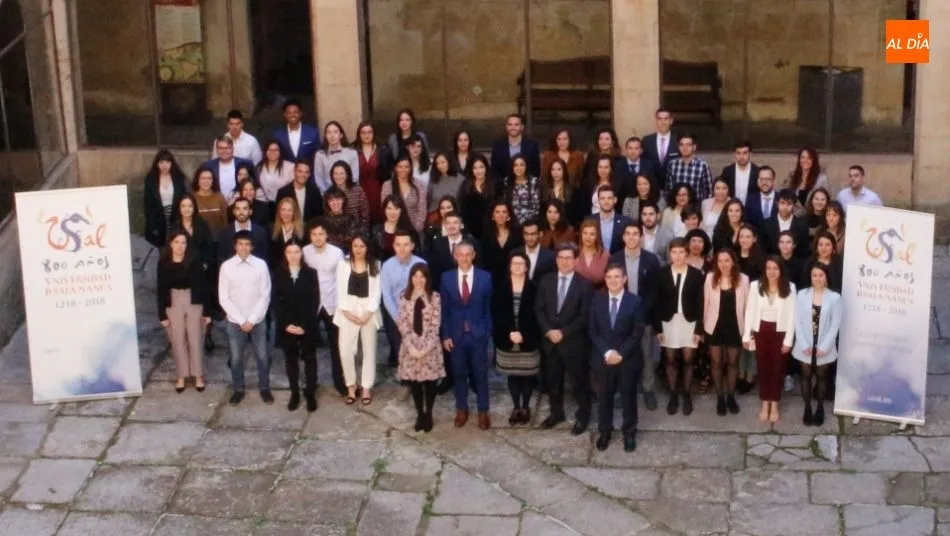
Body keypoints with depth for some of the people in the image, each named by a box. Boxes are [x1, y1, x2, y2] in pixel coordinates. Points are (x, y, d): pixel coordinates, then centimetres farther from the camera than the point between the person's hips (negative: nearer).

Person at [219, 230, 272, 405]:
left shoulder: (261, 265, -9)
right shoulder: (226, 266, -8)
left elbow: (265, 296, -6)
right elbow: (224, 298, -5)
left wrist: (252, 320, -11)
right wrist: (241, 320, -11)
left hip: (257, 320, 0)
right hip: (234, 321, 0)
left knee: (262, 356, 9)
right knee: (236, 358, 10)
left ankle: (264, 388, 27)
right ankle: (238, 390, 27)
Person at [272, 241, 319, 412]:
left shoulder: (311, 273, -2)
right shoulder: (278, 273, 1)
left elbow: (314, 301, -5)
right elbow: (275, 301, -2)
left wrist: (304, 325, -14)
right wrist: (286, 324, -12)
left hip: (307, 325, -1)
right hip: (286, 326, 1)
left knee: (309, 358, 6)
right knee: (291, 360, 8)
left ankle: (310, 393, 13)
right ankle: (294, 393, 17)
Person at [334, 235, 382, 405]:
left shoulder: (375, 266, 4)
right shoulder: (343, 265, 4)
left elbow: (376, 292, -1)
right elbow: (340, 291, 1)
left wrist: (368, 313, -11)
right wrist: (346, 311, -10)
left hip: (368, 312, 0)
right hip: (348, 311, 0)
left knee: (369, 350, 5)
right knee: (345, 351, -5)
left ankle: (366, 387, 14)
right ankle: (350, 386, 10)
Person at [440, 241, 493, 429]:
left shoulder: (485, 277, -4)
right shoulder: (446, 278, -2)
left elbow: (488, 307, 1)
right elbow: (444, 309, 1)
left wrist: (488, 331, -3)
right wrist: (445, 335, -3)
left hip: (478, 333, -1)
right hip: (456, 333, 1)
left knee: (481, 373, 7)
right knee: (459, 373, 11)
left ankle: (483, 411, 18)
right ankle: (461, 409, 24)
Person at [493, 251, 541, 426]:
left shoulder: (533, 287, -2)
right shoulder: (500, 286, 1)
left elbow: (535, 314, -6)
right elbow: (496, 313, -4)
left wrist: (522, 333, -17)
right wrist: (510, 332, -15)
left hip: (528, 340, -1)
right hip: (506, 339, 1)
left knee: (527, 374, 4)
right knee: (512, 374, 7)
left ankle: (525, 407, 18)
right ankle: (516, 408, 18)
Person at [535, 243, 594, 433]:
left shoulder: (584, 284, -8)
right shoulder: (546, 281, 4)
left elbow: (585, 316, -11)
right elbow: (539, 309, 4)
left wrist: (564, 332, -17)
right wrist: (548, 331, -11)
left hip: (574, 342, -4)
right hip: (550, 341, 4)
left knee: (579, 381, 7)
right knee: (552, 381, 16)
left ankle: (583, 416, 22)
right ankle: (556, 413, 32)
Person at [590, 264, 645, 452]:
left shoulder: (635, 302, -6)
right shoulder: (597, 300, 1)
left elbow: (637, 333, -7)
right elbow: (593, 331, -1)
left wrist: (621, 353, -16)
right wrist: (606, 352, -13)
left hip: (627, 359, -2)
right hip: (603, 358, 2)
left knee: (628, 396, 9)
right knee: (604, 396, 11)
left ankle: (629, 433, 24)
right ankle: (604, 431, 26)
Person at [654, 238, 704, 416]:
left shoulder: (696, 274, -4)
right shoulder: (662, 273, -2)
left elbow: (700, 303, -3)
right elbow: (657, 302, -1)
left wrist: (699, 329, -6)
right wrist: (657, 327, -5)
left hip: (689, 322, -1)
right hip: (668, 322, 1)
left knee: (688, 360, 3)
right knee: (670, 360, 7)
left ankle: (687, 395, 17)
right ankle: (673, 395, 18)